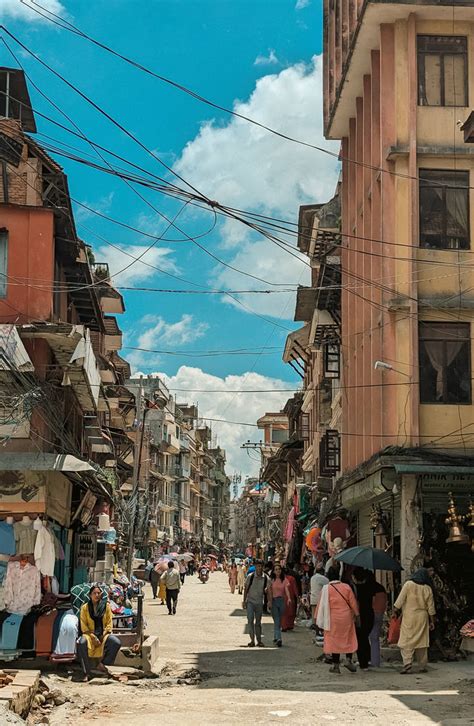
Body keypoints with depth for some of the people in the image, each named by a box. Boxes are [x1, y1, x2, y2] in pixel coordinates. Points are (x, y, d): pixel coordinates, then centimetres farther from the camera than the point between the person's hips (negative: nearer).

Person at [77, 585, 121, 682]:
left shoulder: (106, 606, 5)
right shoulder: (85, 607, 1)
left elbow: (109, 623, 6)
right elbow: (83, 625, -2)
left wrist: (103, 635, -10)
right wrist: (93, 637, -14)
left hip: (103, 634, 2)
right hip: (90, 634, -2)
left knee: (116, 643, -27)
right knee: (81, 643, -35)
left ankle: (102, 664, -7)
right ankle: (87, 673, -28)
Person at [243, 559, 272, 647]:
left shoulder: (266, 578, -7)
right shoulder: (250, 576, -9)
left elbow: (269, 591, -4)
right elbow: (245, 589, 1)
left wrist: (270, 601, -17)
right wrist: (244, 601, 2)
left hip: (259, 603, 1)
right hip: (250, 601, -1)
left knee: (258, 622, 10)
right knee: (250, 620, -12)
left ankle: (259, 641, 19)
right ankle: (252, 640, -8)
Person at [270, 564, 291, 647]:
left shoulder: (284, 580, 3)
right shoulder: (272, 580, 1)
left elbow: (287, 590, -9)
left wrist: (289, 598, -26)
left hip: (282, 600, 2)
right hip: (274, 600, -2)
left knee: (279, 620, 12)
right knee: (276, 620, -9)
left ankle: (275, 637, 28)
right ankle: (278, 639, -17)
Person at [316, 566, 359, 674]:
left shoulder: (326, 588, -6)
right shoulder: (346, 587, 0)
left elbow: (322, 604, -5)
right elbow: (353, 602, 4)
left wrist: (319, 619, 2)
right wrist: (356, 614, 18)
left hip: (333, 619, -1)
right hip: (347, 618, 1)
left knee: (334, 640, 6)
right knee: (349, 639, 15)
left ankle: (335, 665, 6)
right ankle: (348, 660, 3)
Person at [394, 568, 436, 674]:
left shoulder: (409, 584, -5)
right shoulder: (428, 589, 2)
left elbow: (400, 600, -7)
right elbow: (431, 607, 6)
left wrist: (396, 611, 3)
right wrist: (432, 621, 13)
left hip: (409, 617, -3)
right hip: (422, 618, 3)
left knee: (407, 642, -2)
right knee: (422, 641, 11)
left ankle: (407, 665, -14)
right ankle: (423, 666, 15)